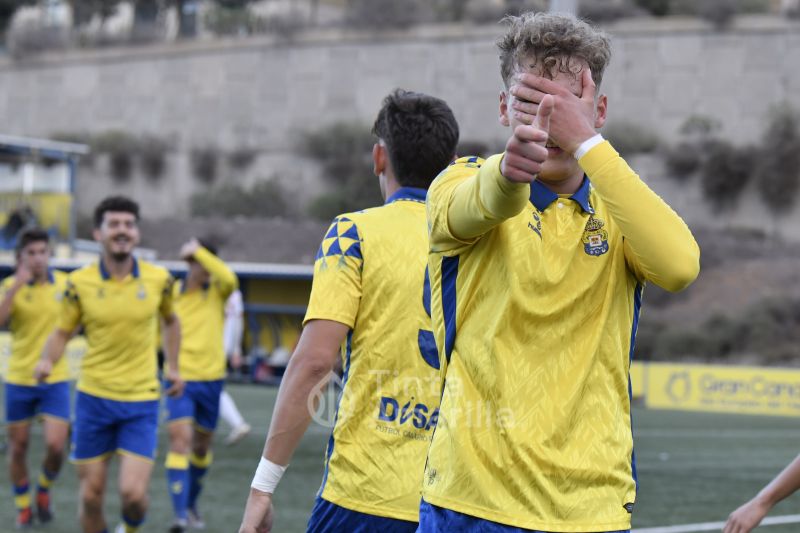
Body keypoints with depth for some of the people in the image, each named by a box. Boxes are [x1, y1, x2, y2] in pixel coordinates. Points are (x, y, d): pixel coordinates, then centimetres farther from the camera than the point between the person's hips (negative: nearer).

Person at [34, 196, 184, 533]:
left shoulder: (158, 279, -2)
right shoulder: (79, 283, -5)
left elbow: (170, 320, 18)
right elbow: (62, 331, 5)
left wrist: (172, 366, 10)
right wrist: (47, 360, -15)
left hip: (141, 403, 0)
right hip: (93, 398, 0)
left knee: (133, 493, -11)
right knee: (91, 496, 3)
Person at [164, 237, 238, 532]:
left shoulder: (216, 290, -2)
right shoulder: (171, 293, -2)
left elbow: (229, 278, -26)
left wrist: (199, 251, -26)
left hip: (211, 378, 2)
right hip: (180, 378, -2)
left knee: (202, 446, 14)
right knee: (180, 439, -18)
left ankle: (191, 503, 35)